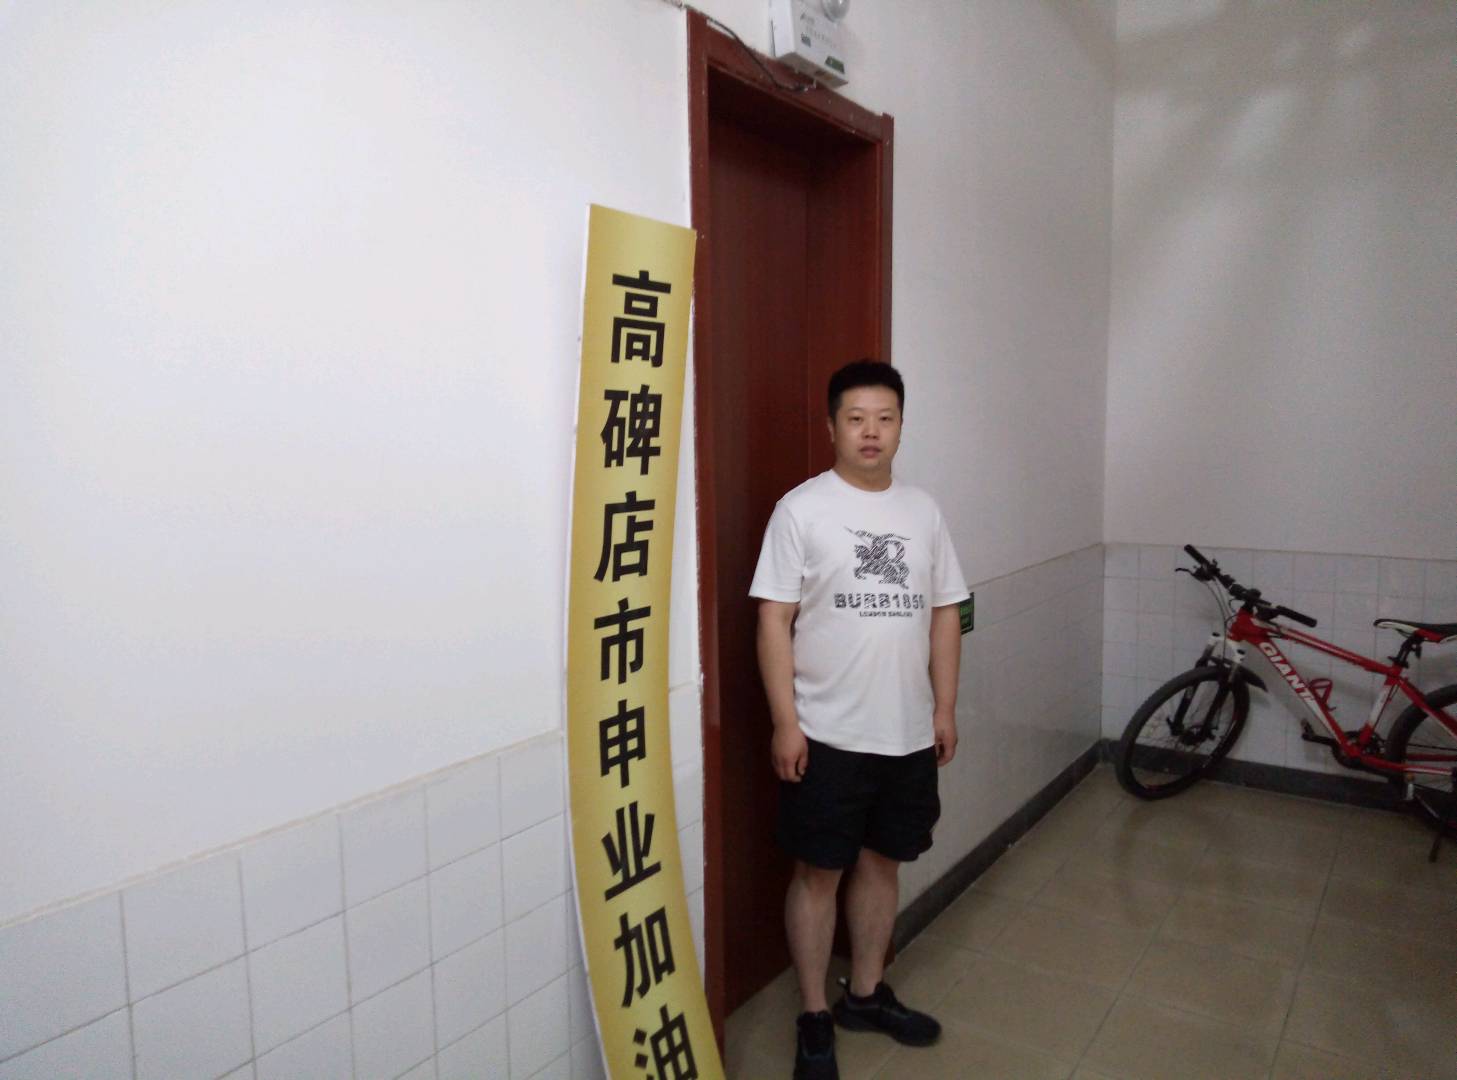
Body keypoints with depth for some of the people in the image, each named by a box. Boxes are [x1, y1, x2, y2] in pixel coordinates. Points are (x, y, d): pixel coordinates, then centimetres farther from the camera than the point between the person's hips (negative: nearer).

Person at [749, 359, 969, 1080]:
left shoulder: (922, 510, 7)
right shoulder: (802, 508, -8)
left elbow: (944, 613, 11)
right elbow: (774, 620, -10)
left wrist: (944, 709, 8)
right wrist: (785, 722, -14)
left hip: (908, 735, 5)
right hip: (825, 736, -4)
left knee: (882, 862, 18)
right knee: (818, 872, 7)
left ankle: (865, 994, 37)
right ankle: (814, 1018, 25)